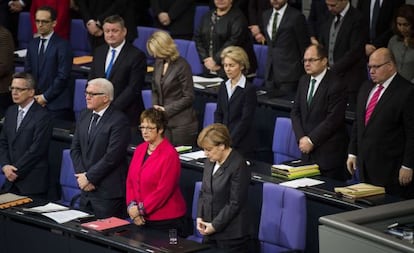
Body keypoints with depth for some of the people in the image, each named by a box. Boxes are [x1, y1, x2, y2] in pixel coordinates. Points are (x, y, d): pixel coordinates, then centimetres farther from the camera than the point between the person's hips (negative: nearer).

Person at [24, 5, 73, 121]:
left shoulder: (63, 45, -7)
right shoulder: (33, 44, 13)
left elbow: (63, 76, -12)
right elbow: (27, 71, 15)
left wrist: (45, 97, -11)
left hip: (56, 104, -5)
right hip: (34, 101, 5)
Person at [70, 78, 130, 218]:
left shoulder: (119, 121, -13)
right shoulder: (84, 116, 12)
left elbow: (112, 157, -18)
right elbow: (75, 148, 12)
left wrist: (89, 177, -12)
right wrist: (81, 175, -3)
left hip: (109, 192, -7)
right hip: (86, 190, 7)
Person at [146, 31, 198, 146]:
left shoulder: (182, 65, -10)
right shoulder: (158, 63, 11)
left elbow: (189, 97, -10)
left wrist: (166, 110, -13)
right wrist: (155, 106, 0)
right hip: (163, 122, 6)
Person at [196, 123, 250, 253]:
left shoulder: (238, 166, -15)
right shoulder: (210, 161, 7)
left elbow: (235, 203, -16)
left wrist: (215, 225, -14)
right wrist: (200, 217, 3)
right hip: (210, 229, 7)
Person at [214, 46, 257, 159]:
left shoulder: (249, 89, -9)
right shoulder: (223, 86, 10)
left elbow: (246, 120, -12)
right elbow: (218, 113, 13)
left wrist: (230, 142, -16)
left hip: (241, 144, -5)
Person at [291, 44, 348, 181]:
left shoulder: (336, 85, -11)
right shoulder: (304, 81, 12)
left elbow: (333, 119, -16)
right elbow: (295, 112, 11)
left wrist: (311, 140, -15)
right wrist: (301, 138, -3)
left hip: (329, 152, -6)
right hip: (308, 150, 6)